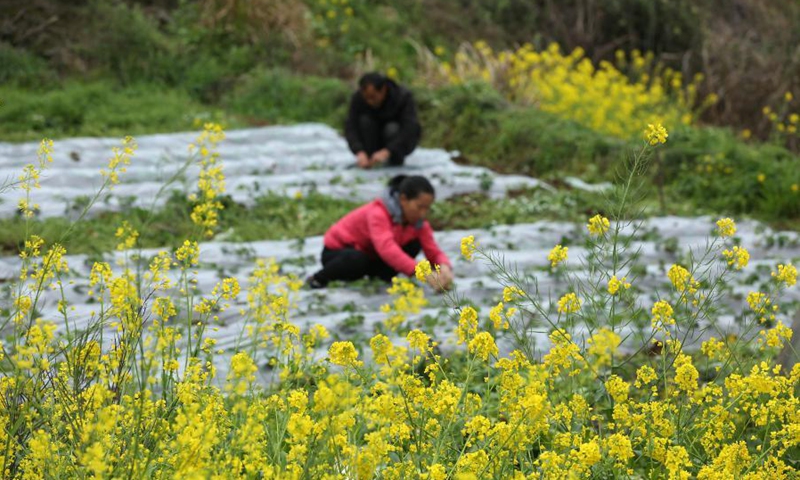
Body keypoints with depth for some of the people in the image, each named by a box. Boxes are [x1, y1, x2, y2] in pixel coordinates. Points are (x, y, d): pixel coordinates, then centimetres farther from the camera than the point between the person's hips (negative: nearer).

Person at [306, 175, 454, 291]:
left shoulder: (418, 221, -11)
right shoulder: (378, 213, -33)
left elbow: (433, 252, -14)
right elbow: (387, 249, -50)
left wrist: (444, 268, -40)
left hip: (370, 255, 6)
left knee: (414, 245, -14)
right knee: (357, 261, -41)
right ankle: (318, 279, -14)